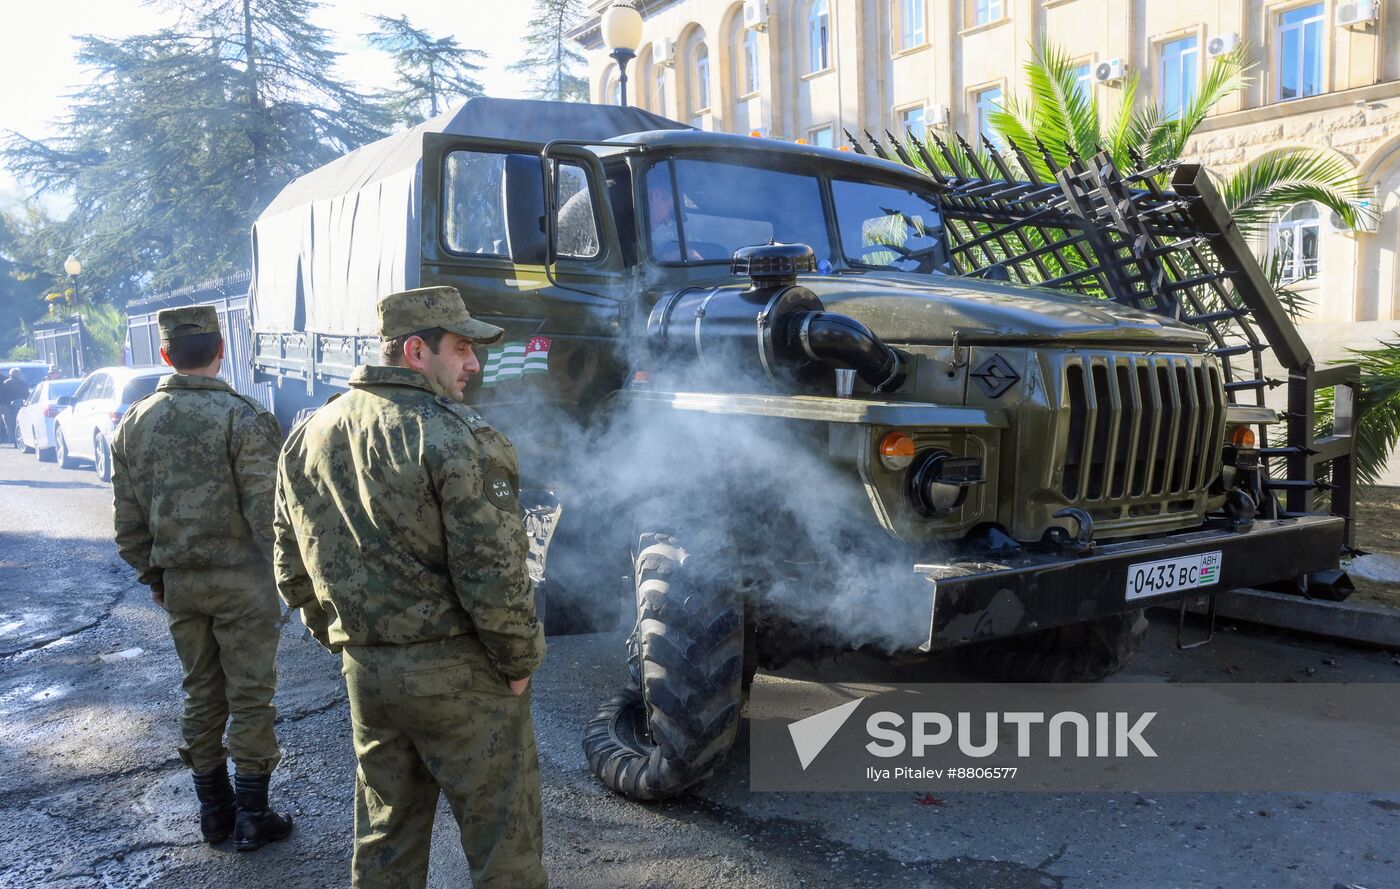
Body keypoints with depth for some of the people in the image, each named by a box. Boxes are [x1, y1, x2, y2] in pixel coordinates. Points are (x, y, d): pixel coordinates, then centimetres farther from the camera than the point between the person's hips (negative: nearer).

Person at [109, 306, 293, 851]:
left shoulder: (134, 424, 4)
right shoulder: (244, 418, -14)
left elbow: (127, 519, 8)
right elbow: (266, 512, -17)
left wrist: (152, 575, 19)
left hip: (178, 581, 5)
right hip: (240, 580, -5)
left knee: (200, 693, 17)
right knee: (249, 696, 6)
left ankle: (214, 810, 27)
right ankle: (251, 816, 14)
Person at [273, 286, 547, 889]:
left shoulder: (308, 438, 7)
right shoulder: (453, 437, -17)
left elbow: (293, 574, 13)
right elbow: (492, 575, -20)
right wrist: (520, 660, -6)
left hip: (364, 673, 7)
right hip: (459, 674, -7)